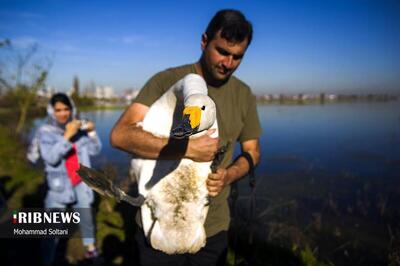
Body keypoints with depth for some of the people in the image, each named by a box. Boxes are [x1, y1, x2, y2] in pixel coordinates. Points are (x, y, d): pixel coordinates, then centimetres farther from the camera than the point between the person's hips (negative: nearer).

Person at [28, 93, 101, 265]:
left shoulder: (78, 127, 0)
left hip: (80, 182, 3)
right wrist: (67, 135, -27)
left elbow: (95, 150, 2)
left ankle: (90, 247, 37)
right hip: (58, 185, -3)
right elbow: (51, 158, -21)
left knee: (85, 215, 16)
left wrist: (91, 132, -13)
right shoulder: (45, 132, -7)